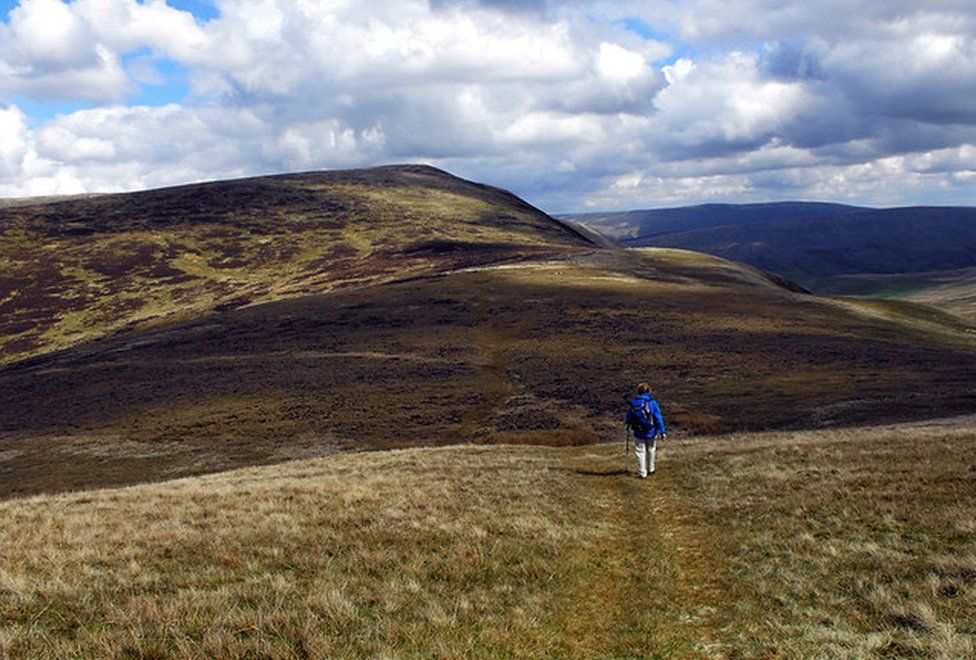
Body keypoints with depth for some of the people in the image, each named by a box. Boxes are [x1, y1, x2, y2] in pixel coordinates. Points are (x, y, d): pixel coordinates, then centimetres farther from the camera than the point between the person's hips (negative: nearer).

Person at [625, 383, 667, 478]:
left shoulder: (633, 403, -6)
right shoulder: (652, 403, -12)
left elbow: (629, 417, 5)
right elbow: (658, 419, -12)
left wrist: (628, 427, 25)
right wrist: (662, 432, -8)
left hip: (638, 433, 0)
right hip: (651, 433, 0)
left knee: (640, 452, 8)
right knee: (651, 450, 21)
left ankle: (642, 473, 9)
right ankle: (650, 469, 34)